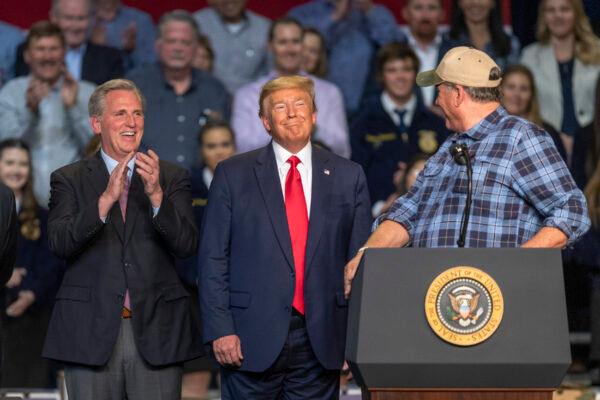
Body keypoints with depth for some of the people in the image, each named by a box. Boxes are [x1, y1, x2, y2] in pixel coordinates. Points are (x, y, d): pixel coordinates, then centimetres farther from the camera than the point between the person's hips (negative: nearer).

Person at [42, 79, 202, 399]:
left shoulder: (171, 178, 8)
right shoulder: (69, 179, 6)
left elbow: (187, 246, -3)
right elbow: (60, 244, -9)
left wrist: (156, 195, -18)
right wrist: (106, 199, -22)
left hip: (156, 334, 1)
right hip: (91, 334, -1)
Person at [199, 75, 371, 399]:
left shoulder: (348, 177, 10)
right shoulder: (233, 175, 5)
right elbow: (212, 259, 2)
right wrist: (220, 330, -7)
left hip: (321, 343, 2)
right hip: (252, 341, -1)